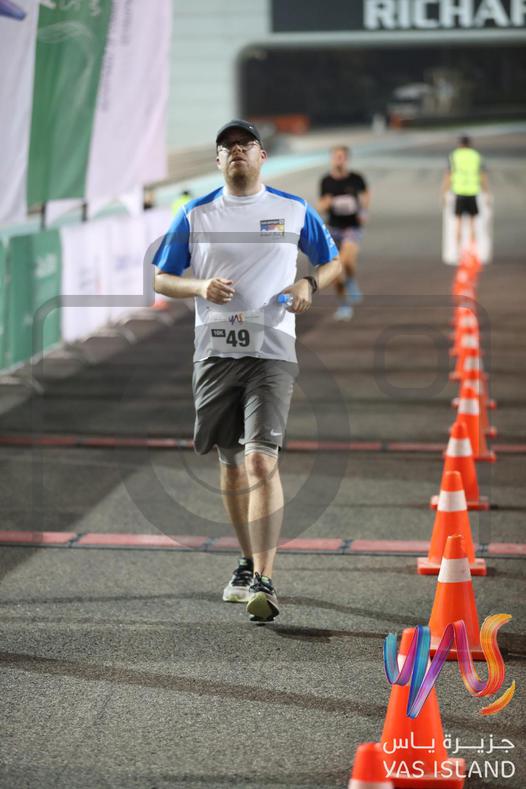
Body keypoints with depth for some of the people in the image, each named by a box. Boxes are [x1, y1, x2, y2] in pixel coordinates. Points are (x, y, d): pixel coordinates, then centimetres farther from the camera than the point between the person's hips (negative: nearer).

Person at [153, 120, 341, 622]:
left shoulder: (295, 211, 6)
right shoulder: (196, 215, 7)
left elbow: (332, 261, 17)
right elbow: (161, 279, 10)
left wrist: (309, 285, -4)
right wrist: (201, 287, -9)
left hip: (271, 351, -3)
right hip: (215, 350, 3)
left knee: (261, 459, -16)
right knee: (230, 461, 12)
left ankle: (264, 582, -21)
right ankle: (248, 563, 30)